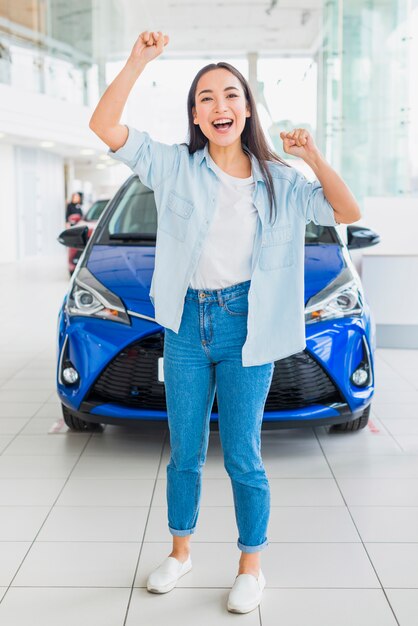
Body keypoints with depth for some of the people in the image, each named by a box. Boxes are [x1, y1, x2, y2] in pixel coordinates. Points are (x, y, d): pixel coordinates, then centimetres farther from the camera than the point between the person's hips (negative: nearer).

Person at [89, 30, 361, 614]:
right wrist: (139, 62, -17)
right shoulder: (176, 167, -1)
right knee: (184, 451, 14)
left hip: (247, 326, -1)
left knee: (242, 457, 4)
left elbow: (348, 213, -2)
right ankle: (181, 550, 35)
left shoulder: (278, 181, 2)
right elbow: (104, 126, -9)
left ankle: (252, 565, 24)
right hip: (187, 323, 1)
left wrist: (313, 156, -13)